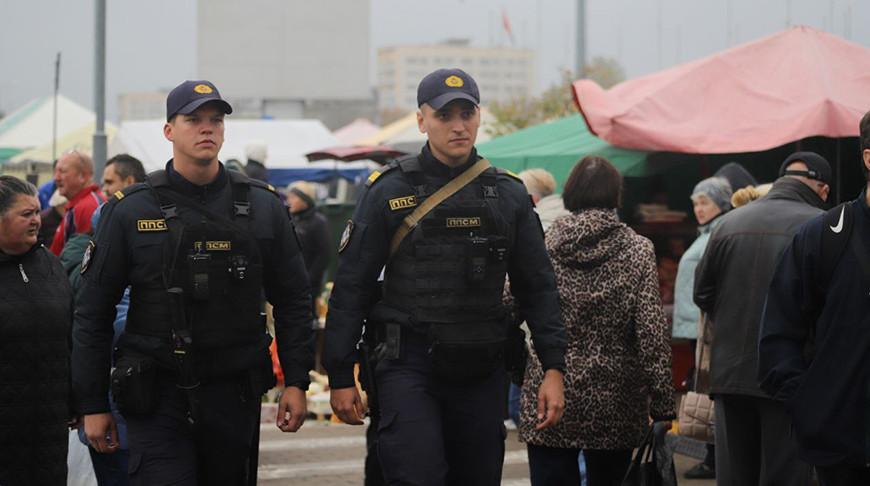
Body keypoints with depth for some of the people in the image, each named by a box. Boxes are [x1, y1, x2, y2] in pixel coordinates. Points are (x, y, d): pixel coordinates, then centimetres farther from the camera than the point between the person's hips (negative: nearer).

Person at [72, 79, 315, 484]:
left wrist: (296, 382, 4)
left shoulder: (263, 207, 6)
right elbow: (93, 312, 3)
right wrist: (93, 405, 0)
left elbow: (292, 301, 12)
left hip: (234, 396, 3)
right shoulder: (130, 210, -1)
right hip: (157, 394, -3)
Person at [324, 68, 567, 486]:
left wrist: (554, 368, 2)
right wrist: (341, 376, -2)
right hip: (408, 368, -3)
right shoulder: (389, 192, -1)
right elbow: (351, 287, 1)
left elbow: (538, 287, 11)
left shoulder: (508, 195, 8)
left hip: (481, 372, 3)